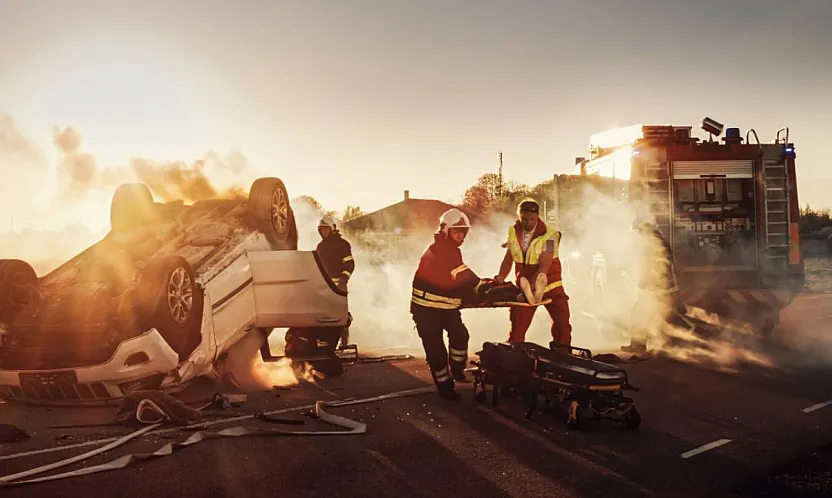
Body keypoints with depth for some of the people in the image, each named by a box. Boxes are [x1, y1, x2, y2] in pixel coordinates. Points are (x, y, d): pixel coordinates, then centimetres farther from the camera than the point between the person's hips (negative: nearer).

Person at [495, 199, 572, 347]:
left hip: (550, 286, -3)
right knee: (517, 329, 6)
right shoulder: (513, 232, -3)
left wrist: (529, 287, -35)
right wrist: (501, 277, -13)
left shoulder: (549, 235, -18)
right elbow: (508, 258, 3)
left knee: (562, 326, -2)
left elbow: (544, 267, -24)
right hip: (524, 288, 3)